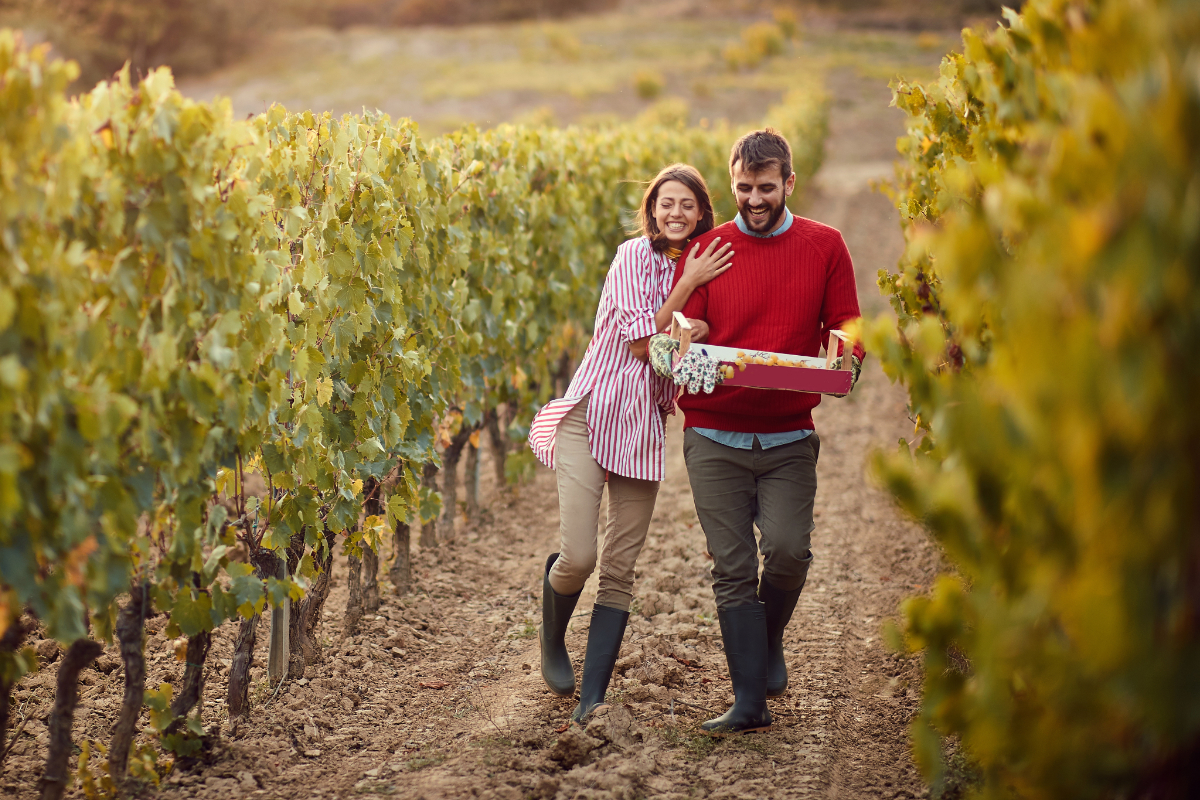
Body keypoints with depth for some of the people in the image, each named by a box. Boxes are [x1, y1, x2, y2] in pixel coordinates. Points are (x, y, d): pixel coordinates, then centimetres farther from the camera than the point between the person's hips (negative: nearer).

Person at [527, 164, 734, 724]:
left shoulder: (702, 268, 13)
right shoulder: (635, 255, -6)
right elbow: (642, 342, -11)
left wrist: (694, 340, -2)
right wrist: (688, 284, -12)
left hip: (645, 426, 5)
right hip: (592, 412, -5)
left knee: (619, 569, 0)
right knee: (578, 556, -14)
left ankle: (591, 698, 2)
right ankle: (552, 637, 20)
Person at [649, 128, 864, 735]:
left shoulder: (825, 247, 5)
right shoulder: (707, 250, 5)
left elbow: (847, 332, 7)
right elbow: (680, 333, 3)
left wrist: (844, 362, -15)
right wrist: (676, 353, -21)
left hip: (788, 438, 0)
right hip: (714, 438, 0)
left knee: (789, 549, -15)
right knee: (732, 567, -1)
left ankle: (769, 638, 18)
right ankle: (750, 702, 8)